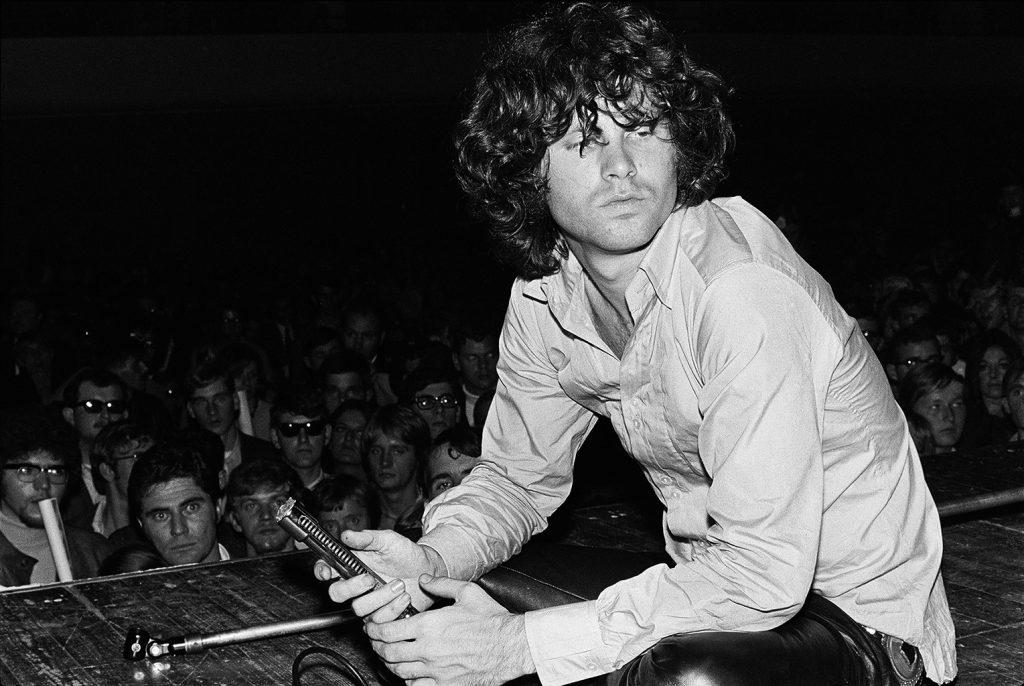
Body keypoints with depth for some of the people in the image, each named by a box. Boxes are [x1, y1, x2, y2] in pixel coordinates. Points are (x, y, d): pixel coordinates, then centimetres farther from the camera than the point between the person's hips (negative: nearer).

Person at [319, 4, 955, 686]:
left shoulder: (743, 288, -28)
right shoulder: (543, 298, -5)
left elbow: (762, 570, -31)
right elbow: (518, 476, 8)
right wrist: (429, 561, -14)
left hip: (860, 617, -6)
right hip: (714, 586, 6)